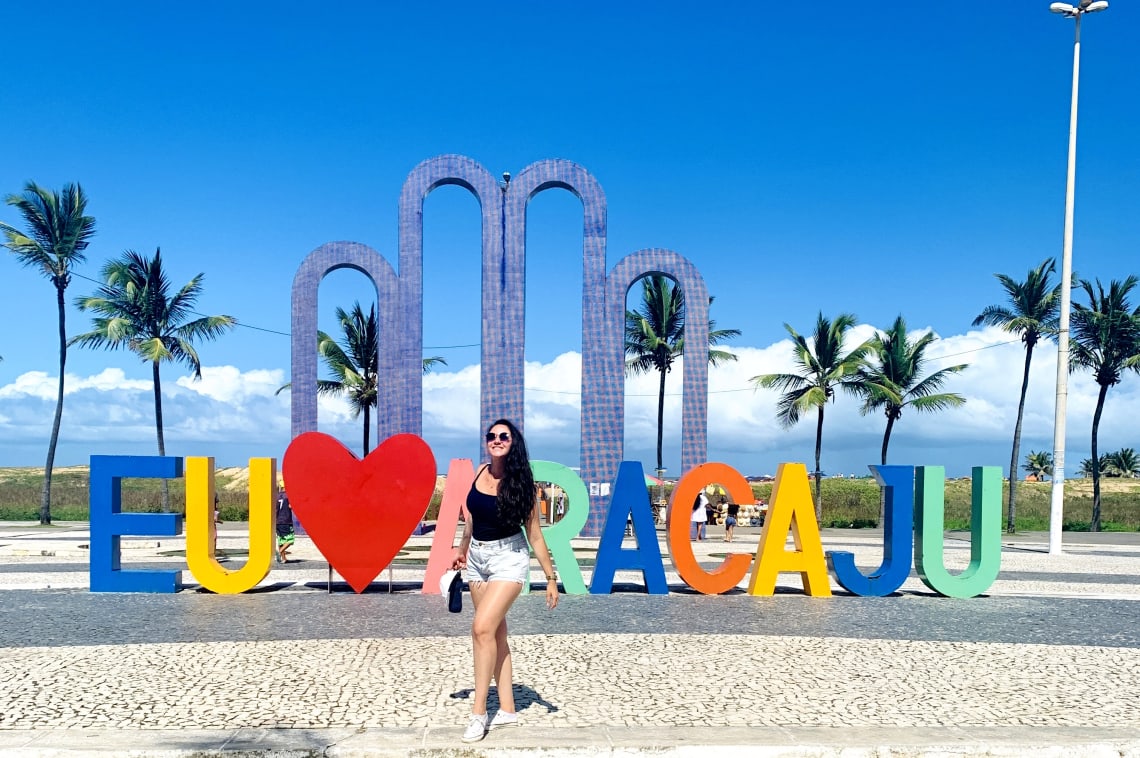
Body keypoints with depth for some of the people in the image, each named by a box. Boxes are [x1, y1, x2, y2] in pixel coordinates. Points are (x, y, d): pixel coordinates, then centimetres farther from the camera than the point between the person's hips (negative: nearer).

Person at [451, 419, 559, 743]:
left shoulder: (521, 484, -12)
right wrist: (461, 549, 25)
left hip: (508, 557, -6)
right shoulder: (480, 472, 1)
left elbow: (534, 534, -8)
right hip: (477, 557, 6)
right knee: (496, 633, 9)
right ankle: (507, 710, 18)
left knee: (483, 627, -18)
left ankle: (479, 711, -8)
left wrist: (551, 577, -8)